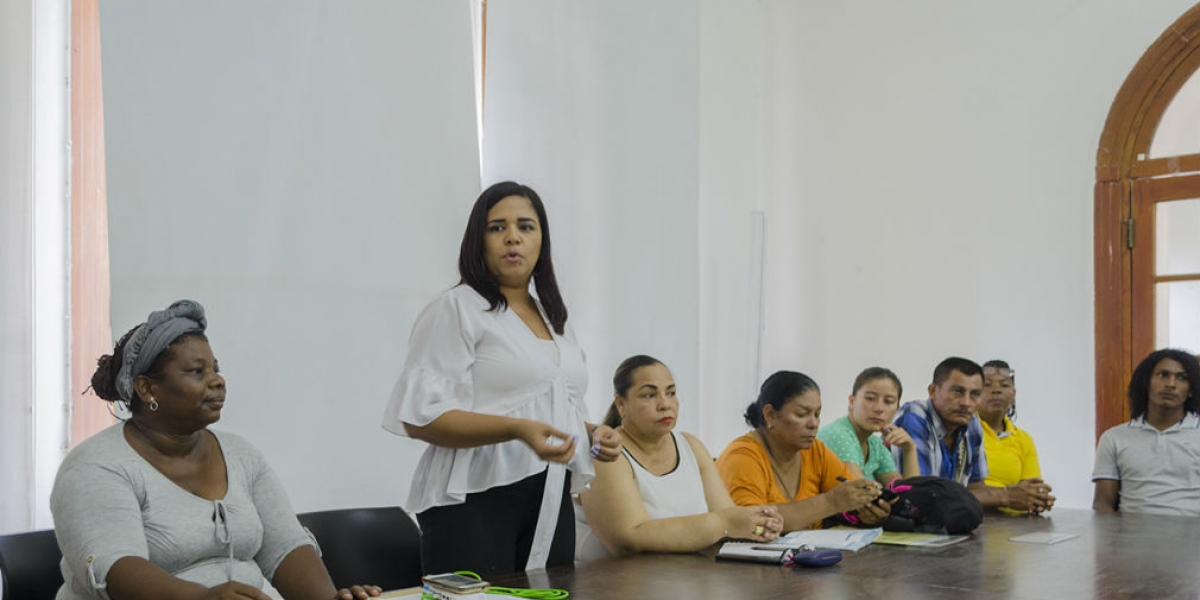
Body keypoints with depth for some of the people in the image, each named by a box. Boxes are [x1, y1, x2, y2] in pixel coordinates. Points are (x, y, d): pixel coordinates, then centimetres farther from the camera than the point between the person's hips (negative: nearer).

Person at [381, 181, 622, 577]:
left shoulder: (554, 320, 18)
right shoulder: (456, 309, -4)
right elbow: (420, 417, -14)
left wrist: (592, 432, 7)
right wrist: (517, 430, -25)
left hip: (552, 503, 7)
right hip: (476, 501, -6)